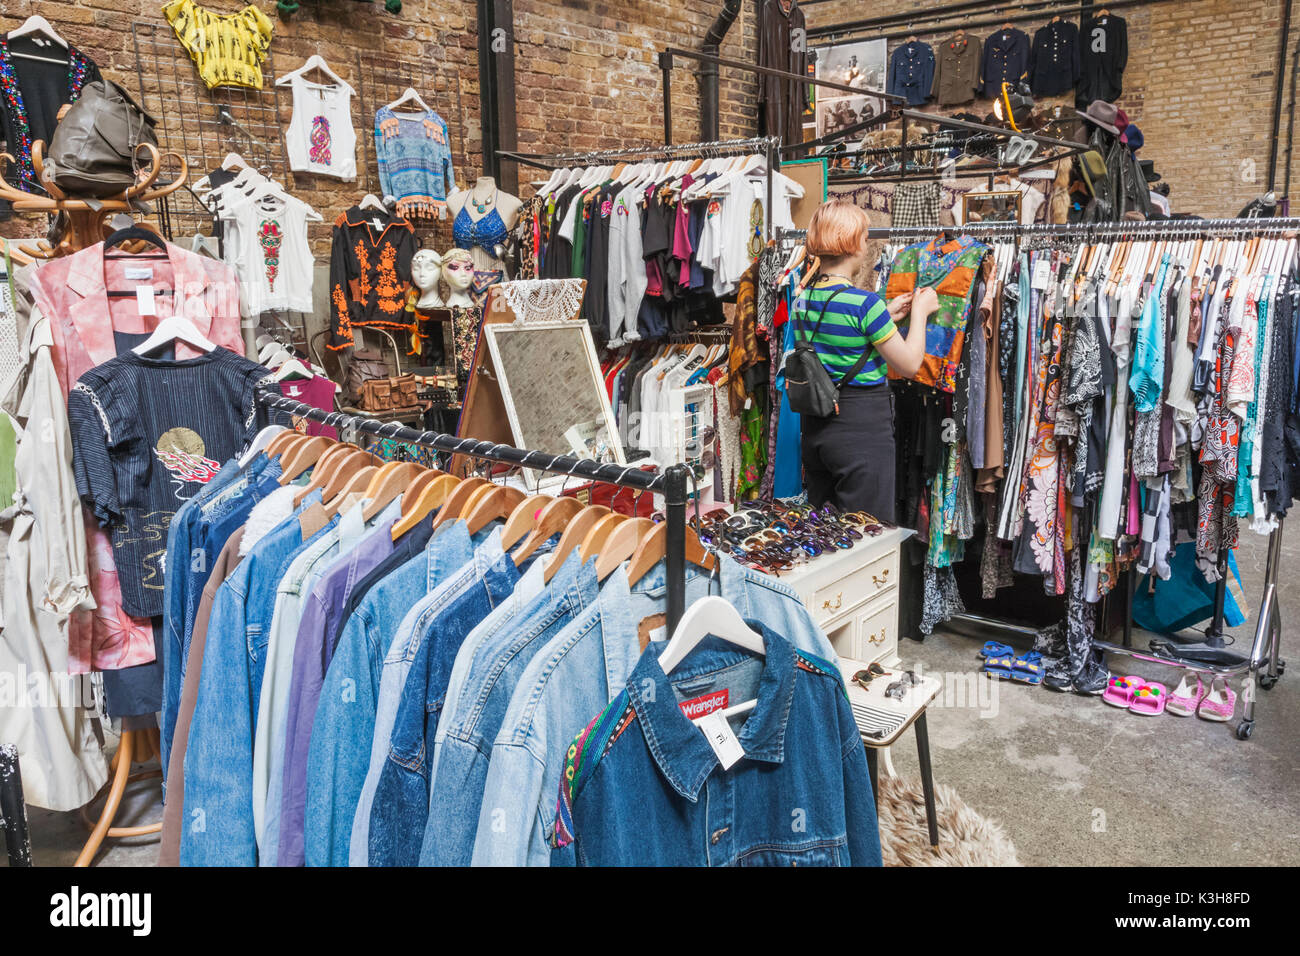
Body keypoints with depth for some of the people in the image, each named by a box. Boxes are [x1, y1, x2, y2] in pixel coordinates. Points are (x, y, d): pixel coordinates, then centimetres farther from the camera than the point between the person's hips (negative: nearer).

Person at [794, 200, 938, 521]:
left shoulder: (804, 298, 4)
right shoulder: (863, 302, -18)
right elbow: (909, 364, -11)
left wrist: (888, 314, 17)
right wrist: (920, 311, 3)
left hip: (815, 425, 8)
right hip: (862, 427, -8)